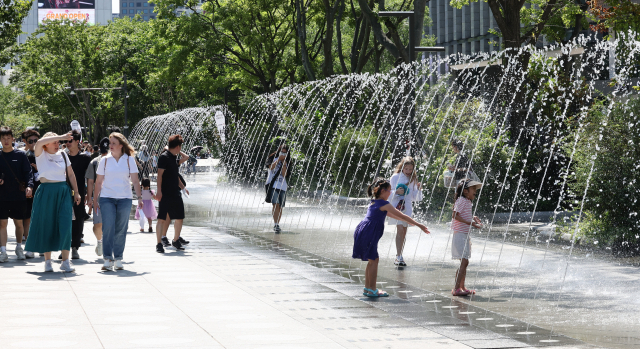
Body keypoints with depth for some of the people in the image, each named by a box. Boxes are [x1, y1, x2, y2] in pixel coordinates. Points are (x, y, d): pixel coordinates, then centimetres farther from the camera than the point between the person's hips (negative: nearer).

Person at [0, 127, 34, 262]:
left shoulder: (20, 155, 1)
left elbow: (28, 172, -3)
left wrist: (29, 186, -19)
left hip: (19, 195, -1)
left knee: (19, 223, 8)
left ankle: (19, 248, 27)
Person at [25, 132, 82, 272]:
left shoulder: (62, 154, 12)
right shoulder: (41, 155, 0)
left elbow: (71, 174, 16)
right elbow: (39, 142, -22)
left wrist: (76, 192, 12)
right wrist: (61, 137, -20)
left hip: (64, 192, 2)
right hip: (46, 192, -2)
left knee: (65, 226, -8)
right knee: (46, 226, 1)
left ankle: (65, 261, -6)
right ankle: (47, 261, 12)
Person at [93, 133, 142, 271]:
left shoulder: (129, 160, 6)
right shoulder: (105, 160, 7)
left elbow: (135, 180, 5)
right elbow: (99, 182, 10)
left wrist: (139, 197, -3)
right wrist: (95, 199, 6)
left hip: (124, 199, 0)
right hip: (107, 198, 0)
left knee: (121, 229, 3)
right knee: (108, 228, -10)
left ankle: (118, 259, 12)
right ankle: (108, 259, -9)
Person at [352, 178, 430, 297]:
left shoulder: (374, 202, 20)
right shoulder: (384, 204, -9)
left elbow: (391, 214, 33)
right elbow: (402, 216, -7)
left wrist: (409, 221, 39)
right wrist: (418, 225, -2)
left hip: (362, 232, 9)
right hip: (368, 234, -9)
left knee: (372, 260, 16)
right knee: (373, 260, -3)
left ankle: (367, 288, 20)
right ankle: (372, 290, 0)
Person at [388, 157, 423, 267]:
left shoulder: (413, 179, 13)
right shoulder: (395, 177, 2)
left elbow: (416, 198, 14)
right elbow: (389, 192, 0)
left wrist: (418, 189, -5)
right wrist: (396, 192, -20)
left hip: (407, 207, 4)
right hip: (397, 206, -4)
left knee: (404, 232, 5)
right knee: (400, 229, -17)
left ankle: (399, 256, 12)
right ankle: (399, 257, -21)